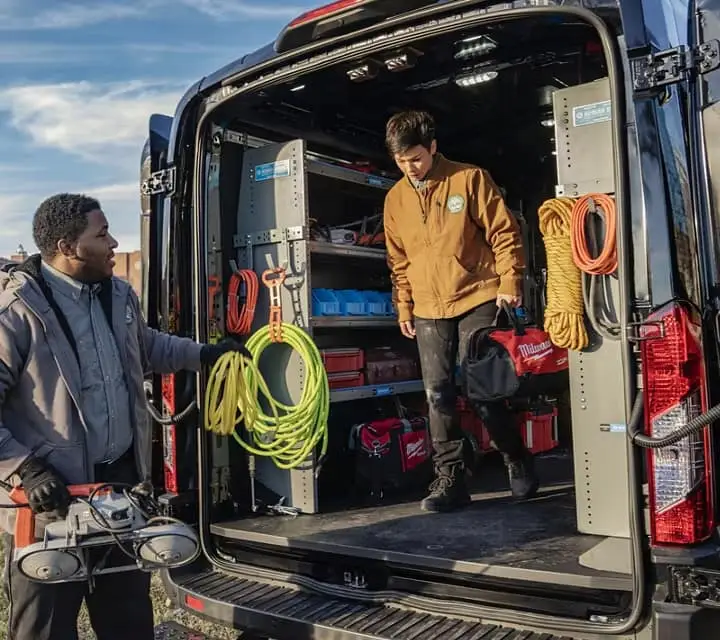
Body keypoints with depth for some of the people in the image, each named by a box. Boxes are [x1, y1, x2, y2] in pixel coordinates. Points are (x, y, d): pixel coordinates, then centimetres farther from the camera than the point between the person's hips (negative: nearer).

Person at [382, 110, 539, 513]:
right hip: (428, 312, 5)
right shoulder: (395, 199, 11)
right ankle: (451, 480, 10)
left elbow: (504, 233, -3)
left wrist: (510, 283, -8)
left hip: (476, 301, -4)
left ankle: (519, 462, 19)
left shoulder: (470, 179, -3)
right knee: (439, 395, 1)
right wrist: (404, 307, 13)